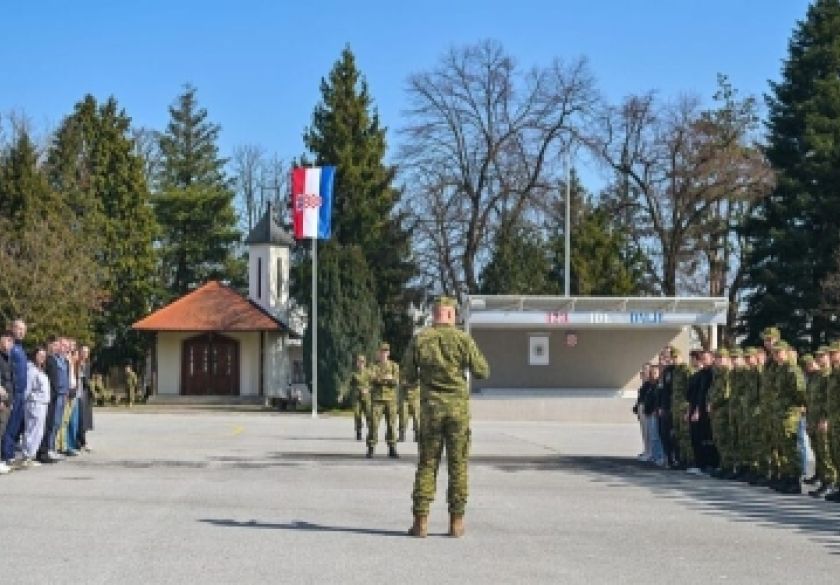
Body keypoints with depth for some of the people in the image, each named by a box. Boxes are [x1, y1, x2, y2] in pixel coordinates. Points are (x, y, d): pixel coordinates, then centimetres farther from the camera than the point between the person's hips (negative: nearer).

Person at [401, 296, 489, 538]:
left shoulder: (419, 340, -1)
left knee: (427, 464, 6)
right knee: (458, 465, 6)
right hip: (458, 406, -1)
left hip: (430, 408, 1)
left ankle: (421, 521, 2)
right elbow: (482, 372, -1)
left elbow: (408, 377, 4)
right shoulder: (463, 339, -5)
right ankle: (456, 522, 7)